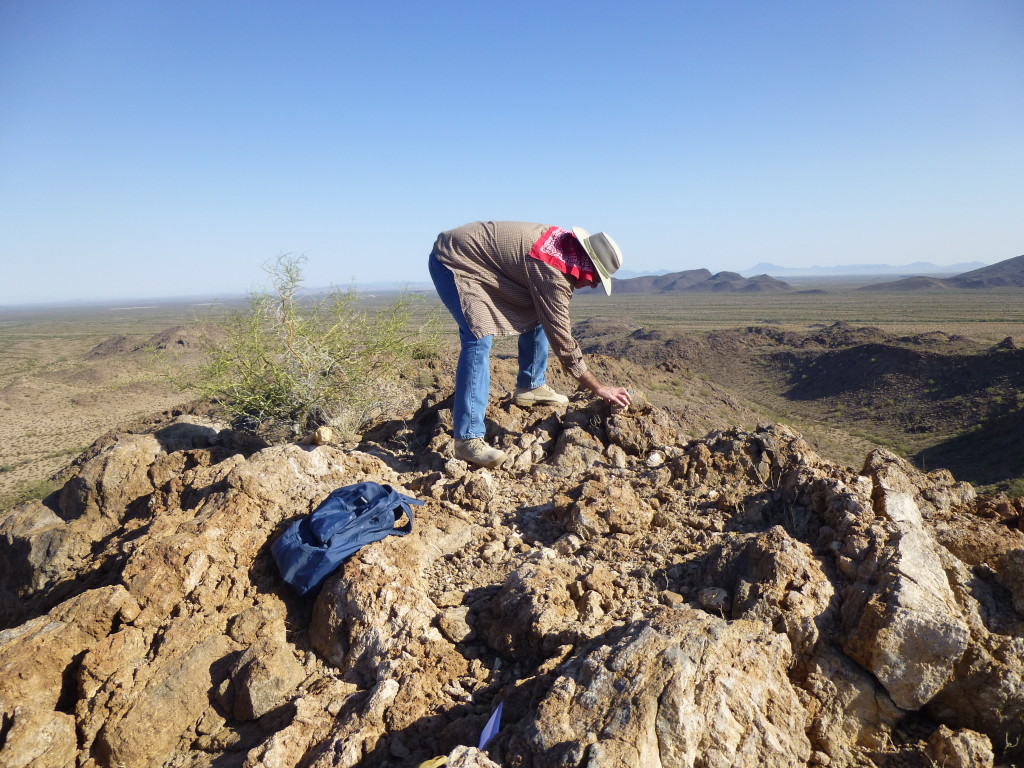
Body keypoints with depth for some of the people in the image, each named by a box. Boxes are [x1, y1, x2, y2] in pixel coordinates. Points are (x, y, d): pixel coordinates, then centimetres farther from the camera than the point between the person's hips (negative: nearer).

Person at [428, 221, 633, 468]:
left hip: (478, 257, 10)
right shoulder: (553, 274, -28)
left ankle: (529, 386, 24)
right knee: (479, 339, -25)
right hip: (452, 262, -10)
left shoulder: (564, 241, -2)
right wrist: (600, 388, -16)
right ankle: (468, 439, -25)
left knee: (536, 315, 11)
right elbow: (561, 339, -23)